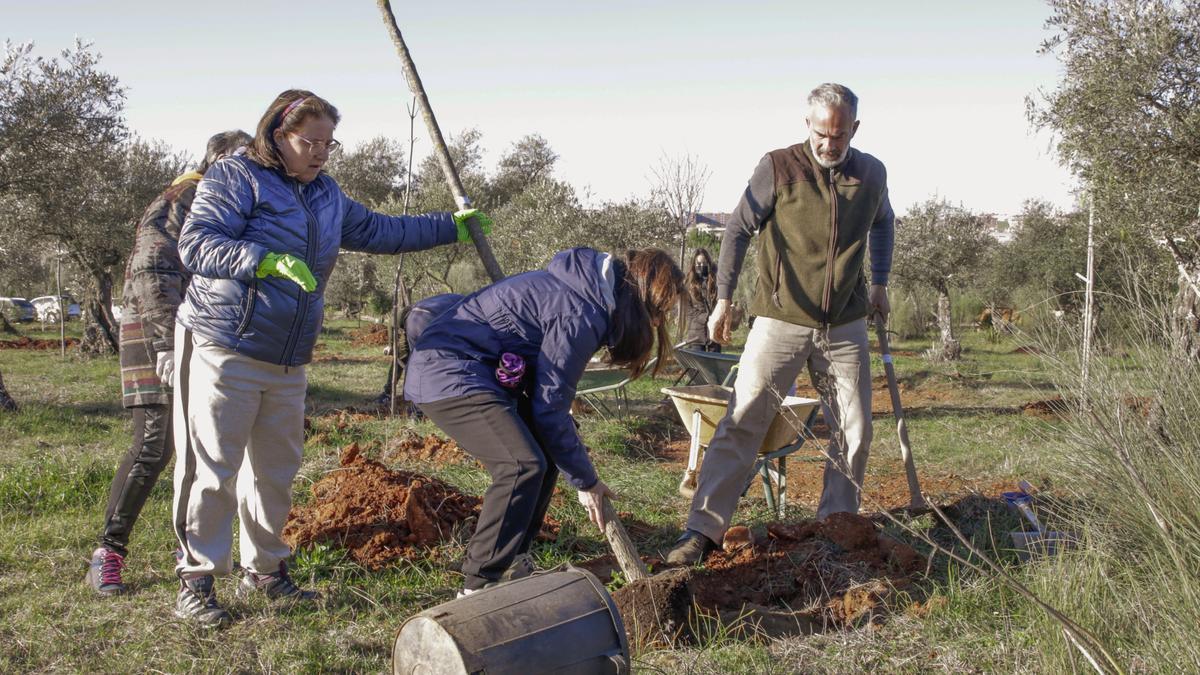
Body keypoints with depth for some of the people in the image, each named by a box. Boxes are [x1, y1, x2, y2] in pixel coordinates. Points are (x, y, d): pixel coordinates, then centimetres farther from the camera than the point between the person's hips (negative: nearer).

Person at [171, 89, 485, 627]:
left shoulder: (326, 195, 17)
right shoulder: (235, 177, -7)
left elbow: (379, 231, 28)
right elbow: (195, 244, -17)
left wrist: (452, 228, 27)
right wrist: (268, 260, -30)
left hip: (288, 361, 7)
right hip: (224, 348, -7)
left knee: (276, 470, 13)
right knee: (213, 469, -5)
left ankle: (264, 571, 26)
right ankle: (195, 582, 5)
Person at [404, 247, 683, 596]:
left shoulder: (586, 287, 9)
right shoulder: (581, 315, -21)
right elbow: (550, 406, -17)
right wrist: (585, 480, -7)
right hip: (450, 375, -11)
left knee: (545, 449, 12)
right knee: (522, 465, -22)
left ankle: (510, 561, 20)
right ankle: (480, 586, -15)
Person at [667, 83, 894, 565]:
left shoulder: (872, 174, 3)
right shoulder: (778, 168, -9)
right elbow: (738, 230, -5)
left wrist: (879, 283, 21)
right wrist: (723, 300, -8)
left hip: (845, 327, 4)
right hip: (781, 321, -4)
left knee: (855, 432, 7)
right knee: (741, 422, -10)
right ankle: (703, 530, -8)